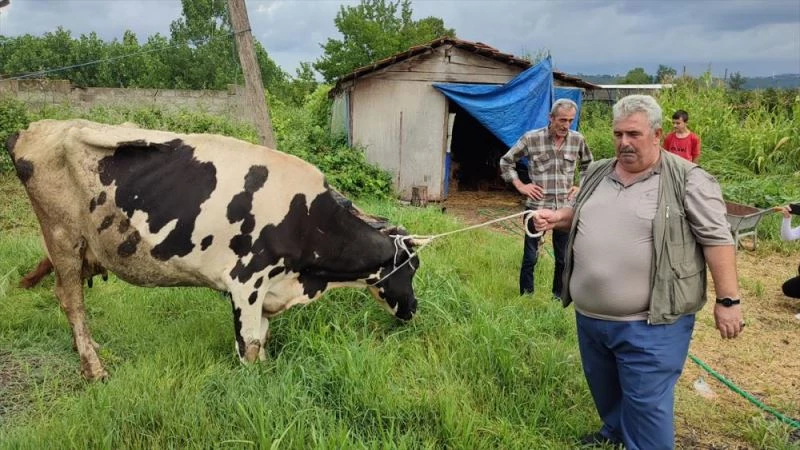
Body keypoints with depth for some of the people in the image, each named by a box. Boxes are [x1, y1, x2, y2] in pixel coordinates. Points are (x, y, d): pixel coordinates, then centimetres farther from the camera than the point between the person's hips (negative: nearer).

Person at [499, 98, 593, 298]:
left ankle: (559, 297, 27)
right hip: (536, 207, -2)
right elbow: (506, 161, 4)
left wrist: (582, 187, 8)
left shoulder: (578, 140, 2)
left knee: (564, 258, 11)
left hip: (566, 209, 3)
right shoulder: (531, 138, -7)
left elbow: (588, 166, 20)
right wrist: (520, 186, -1)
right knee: (530, 257, 6)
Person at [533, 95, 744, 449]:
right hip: (590, 316, 7)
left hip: (650, 324, -7)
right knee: (603, 388, 25)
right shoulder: (597, 173, 8)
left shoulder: (687, 180, -11)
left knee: (646, 404, 2)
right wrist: (556, 217, 3)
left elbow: (717, 238, -12)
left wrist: (728, 300, -14)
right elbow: (581, 214, 23)